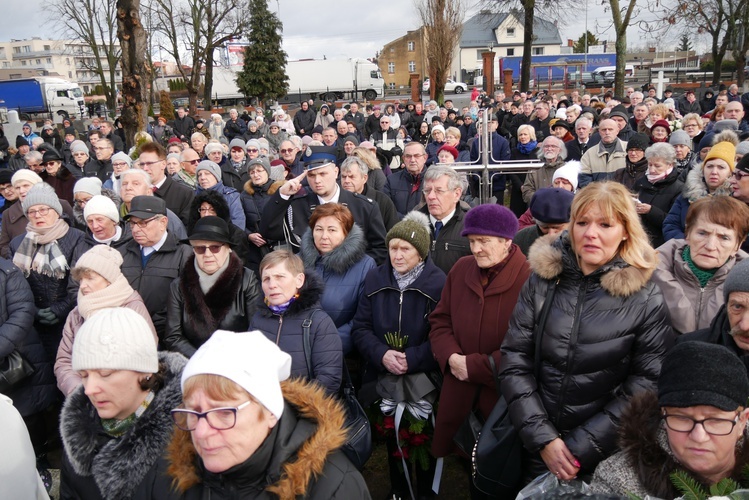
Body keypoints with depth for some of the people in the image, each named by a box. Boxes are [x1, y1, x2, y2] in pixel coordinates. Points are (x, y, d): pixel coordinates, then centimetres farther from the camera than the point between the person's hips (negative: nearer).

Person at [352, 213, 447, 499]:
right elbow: (360, 328, -2)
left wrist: (412, 359, -24)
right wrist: (382, 354, -18)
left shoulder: (438, 283, -13)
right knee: (392, 436, 20)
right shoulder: (375, 279, -1)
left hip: (423, 380, -3)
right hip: (383, 378, 3)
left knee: (424, 439, 15)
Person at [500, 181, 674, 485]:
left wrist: (581, 447, -13)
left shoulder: (647, 299, -10)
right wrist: (543, 438, -13)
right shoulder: (542, 280, -5)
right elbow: (514, 362, -6)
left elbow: (645, 386, -10)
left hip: (604, 456, -2)